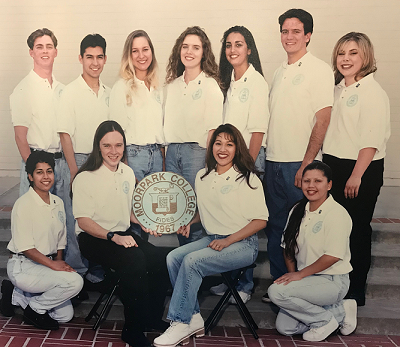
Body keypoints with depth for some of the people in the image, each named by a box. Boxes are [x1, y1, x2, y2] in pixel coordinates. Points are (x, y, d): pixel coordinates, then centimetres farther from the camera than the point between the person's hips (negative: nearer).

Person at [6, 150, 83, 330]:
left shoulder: (58, 203, 7)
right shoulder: (24, 204, -16)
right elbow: (25, 247, -19)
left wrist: (59, 261, 0)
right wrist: (52, 264, -19)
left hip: (45, 265, 8)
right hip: (23, 266, -8)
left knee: (65, 315, 6)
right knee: (75, 281, -26)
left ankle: (20, 296, 21)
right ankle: (34, 310, -4)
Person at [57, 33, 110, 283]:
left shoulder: (109, 93, 10)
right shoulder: (71, 92, -5)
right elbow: (65, 135, -8)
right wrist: (74, 172, -13)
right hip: (80, 160, -4)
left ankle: (97, 271, 20)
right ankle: (76, 272, 12)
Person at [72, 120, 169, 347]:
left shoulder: (128, 173, 8)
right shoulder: (85, 178, -12)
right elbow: (83, 220, -14)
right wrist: (113, 237, -26)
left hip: (122, 234, 6)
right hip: (93, 239, -6)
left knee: (158, 257, -20)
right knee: (134, 260, -31)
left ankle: (153, 318, 2)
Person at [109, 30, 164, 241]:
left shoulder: (156, 87, 14)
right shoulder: (122, 87, -3)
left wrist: (163, 159, 14)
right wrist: (124, 168, -12)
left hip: (156, 155, 6)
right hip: (132, 154, -5)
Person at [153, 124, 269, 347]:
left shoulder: (248, 179, -7)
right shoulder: (202, 177, 11)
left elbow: (261, 220, -8)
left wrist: (228, 241, -16)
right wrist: (189, 222, 3)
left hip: (242, 243, -6)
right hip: (212, 239, 6)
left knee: (192, 261, -27)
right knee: (173, 257, -18)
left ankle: (181, 323, -16)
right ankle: (194, 319, -11)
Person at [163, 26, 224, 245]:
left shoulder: (210, 85, -2)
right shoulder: (172, 84, 15)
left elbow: (214, 129, -7)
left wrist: (208, 162, -13)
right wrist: (163, 154, 8)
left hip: (196, 151, -5)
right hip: (172, 151, 5)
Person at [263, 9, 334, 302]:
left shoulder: (319, 70, -5)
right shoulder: (280, 72, 16)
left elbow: (322, 121, -12)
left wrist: (307, 164, -16)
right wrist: (267, 154, 11)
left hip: (300, 163, -7)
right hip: (274, 162, 7)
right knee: (276, 226, 11)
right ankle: (278, 284, 23)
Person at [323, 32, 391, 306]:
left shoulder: (373, 92, -11)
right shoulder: (338, 90, 14)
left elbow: (371, 140, -18)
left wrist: (356, 176, -20)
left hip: (362, 170, -7)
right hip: (334, 166, 8)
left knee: (357, 230, 1)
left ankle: (355, 292, 13)